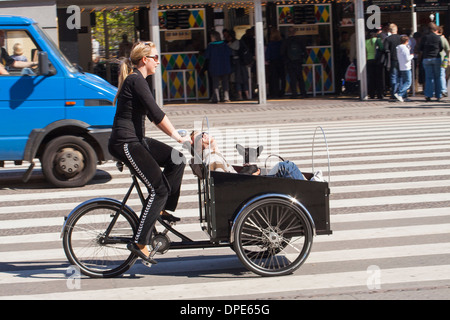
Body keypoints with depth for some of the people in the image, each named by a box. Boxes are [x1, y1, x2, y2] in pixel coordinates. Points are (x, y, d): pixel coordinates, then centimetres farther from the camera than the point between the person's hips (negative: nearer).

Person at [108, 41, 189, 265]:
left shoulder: (136, 80, 17)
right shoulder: (136, 80, -14)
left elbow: (153, 115, 23)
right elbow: (156, 114, -19)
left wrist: (176, 134, 18)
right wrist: (178, 137, -14)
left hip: (136, 141, 10)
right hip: (125, 144, -10)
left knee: (177, 160, 8)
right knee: (158, 189, -11)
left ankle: (162, 209, 13)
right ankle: (139, 243, -9)